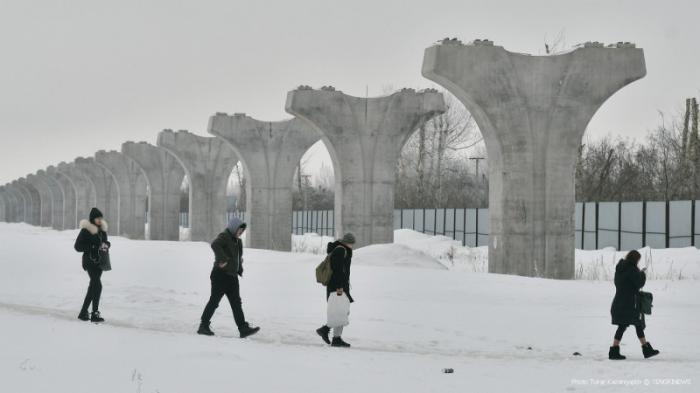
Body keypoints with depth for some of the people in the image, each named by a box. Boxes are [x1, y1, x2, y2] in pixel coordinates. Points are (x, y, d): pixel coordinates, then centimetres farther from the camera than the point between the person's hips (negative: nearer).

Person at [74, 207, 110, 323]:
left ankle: (83, 312, 22)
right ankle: (95, 314, -11)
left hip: (99, 260, 8)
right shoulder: (85, 230, -12)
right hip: (90, 260, -8)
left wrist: (106, 245, -3)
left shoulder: (102, 229, 9)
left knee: (93, 286, 12)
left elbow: (105, 241, 22)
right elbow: (78, 246, -13)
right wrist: (94, 247, -22)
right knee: (97, 285, -15)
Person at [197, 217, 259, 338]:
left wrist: (240, 269, 17)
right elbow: (215, 245, -31)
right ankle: (204, 326, 9)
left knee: (236, 303, 2)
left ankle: (243, 328, -2)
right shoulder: (224, 236, -10)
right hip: (220, 275, -8)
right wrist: (222, 259, -35)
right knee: (214, 301, -1)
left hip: (232, 276, 8)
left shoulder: (238, 241, 18)